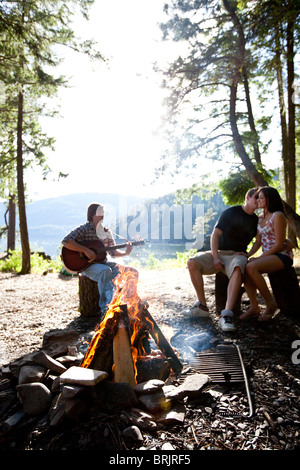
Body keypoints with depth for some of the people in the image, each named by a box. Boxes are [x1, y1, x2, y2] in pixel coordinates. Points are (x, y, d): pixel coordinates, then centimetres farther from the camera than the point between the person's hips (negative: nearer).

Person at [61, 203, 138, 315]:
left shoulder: (106, 232, 13)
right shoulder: (84, 229, -6)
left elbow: (113, 252, 13)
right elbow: (66, 241, -19)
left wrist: (125, 253, -6)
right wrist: (85, 250, -24)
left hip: (103, 263, 7)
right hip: (87, 265, -6)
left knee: (132, 272, -9)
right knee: (106, 271, -40)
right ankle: (105, 307, -32)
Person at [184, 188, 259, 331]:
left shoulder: (257, 221, 13)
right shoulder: (230, 212, 4)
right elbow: (215, 235, -1)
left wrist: (248, 254, -2)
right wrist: (215, 258, -12)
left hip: (237, 255, 0)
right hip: (219, 252, 1)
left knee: (237, 269, -38)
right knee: (192, 262, -25)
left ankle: (226, 315, -47)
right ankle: (202, 307, -18)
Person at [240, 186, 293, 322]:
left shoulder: (278, 216, -9)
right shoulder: (261, 218, 16)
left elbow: (279, 244, -14)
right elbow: (258, 242, 15)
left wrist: (259, 258, -16)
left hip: (282, 255, -7)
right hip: (267, 255, 7)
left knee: (251, 267, -30)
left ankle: (270, 304, -15)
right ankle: (254, 307, -14)